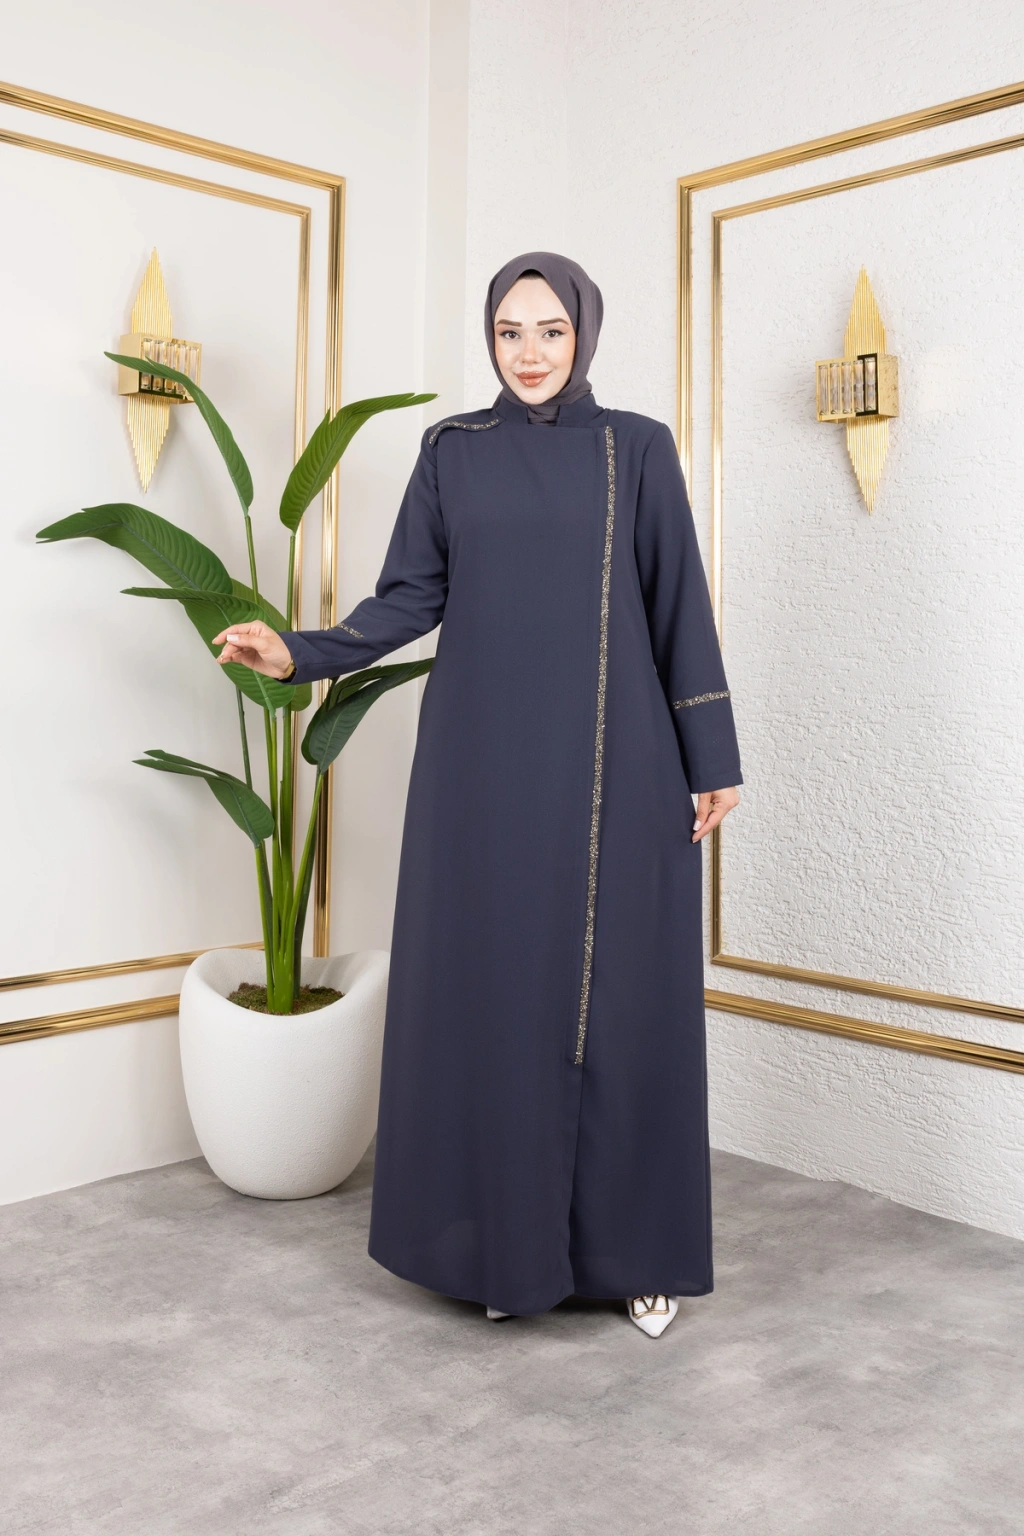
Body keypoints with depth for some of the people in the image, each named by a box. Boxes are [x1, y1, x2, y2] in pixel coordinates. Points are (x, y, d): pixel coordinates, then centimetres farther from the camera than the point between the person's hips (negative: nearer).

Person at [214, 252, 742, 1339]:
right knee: (492, 987, 3)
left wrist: (712, 760, 1)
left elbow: (679, 610, 4)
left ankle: (635, 1246, 17)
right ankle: (502, 1241, 18)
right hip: (486, 766, 1)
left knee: (623, 992, 2)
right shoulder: (453, 452, 9)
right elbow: (410, 596, 5)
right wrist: (303, 652, -10)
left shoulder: (637, 451, 6)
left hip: (614, 767, -1)